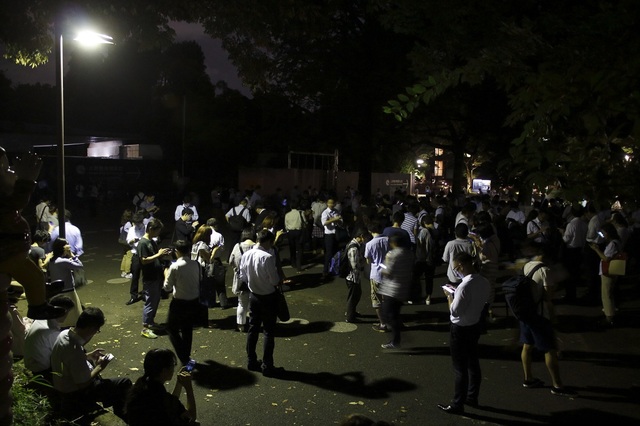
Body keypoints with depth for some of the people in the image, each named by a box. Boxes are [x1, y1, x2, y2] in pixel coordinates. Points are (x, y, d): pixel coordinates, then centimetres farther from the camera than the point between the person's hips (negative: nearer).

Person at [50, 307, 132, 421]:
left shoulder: (64, 334, -9)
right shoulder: (75, 350, -35)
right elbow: (83, 384, -26)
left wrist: (88, 355, 7)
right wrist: (99, 367, -13)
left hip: (63, 384, 9)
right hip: (74, 395, -9)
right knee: (124, 383, -7)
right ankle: (121, 419, 20)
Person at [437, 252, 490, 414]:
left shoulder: (465, 286, -29)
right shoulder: (484, 282, -3)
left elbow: (455, 311, -23)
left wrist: (449, 296, -8)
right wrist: (457, 293, 6)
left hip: (461, 330, -8)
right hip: (475, 326, 8)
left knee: (460, 368, 5)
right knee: (473, 364, 21)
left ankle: (457, 405, 18)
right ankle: (472, 397, 38)